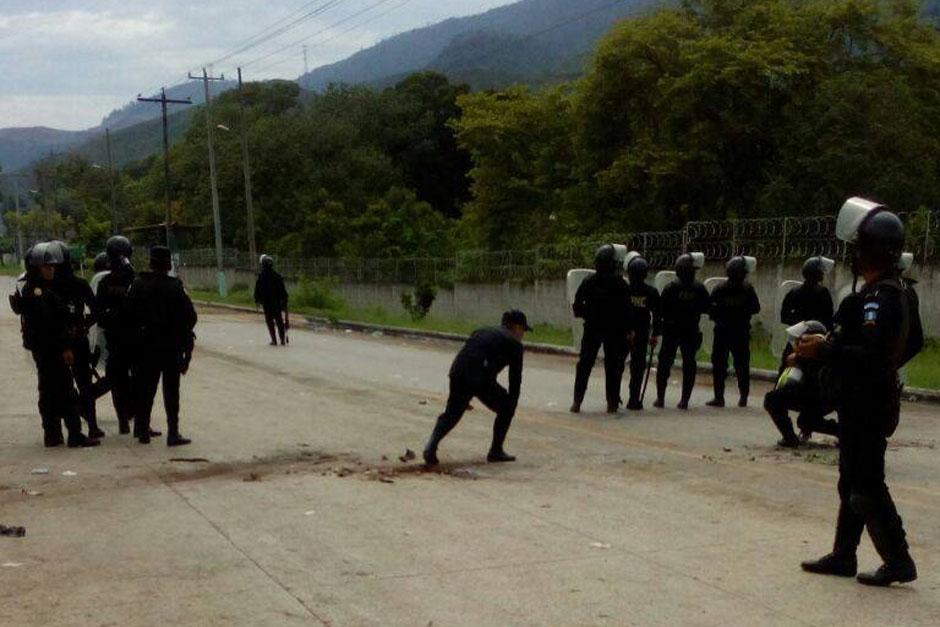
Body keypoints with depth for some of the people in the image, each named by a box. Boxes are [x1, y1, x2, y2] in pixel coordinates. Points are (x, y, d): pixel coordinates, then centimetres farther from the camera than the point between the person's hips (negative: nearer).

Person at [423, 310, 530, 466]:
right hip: (481, 378, -5)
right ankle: (496, 451, 19)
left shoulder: (481, 332, 30)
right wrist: (512, 407, 23)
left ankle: (432, 445, -4)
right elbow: (515, 379, 12)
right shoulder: (514, 344, 13)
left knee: (451, 414, 18)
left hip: (457, 373, 5)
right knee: (506, 407, 18)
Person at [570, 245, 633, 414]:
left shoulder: (589, 282, -2)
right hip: (614, 330, -2)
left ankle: (577, 401, 3)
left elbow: (577, 306, 0)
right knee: (613, 365, 5)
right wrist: (628, 330, -2)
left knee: (584, 364, 8)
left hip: (592, 329, 2)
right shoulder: (619, 283, -8)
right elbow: (626, 309, -8)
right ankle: (612, 403, 5)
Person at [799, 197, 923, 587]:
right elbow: (909, 346, 20)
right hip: (864, 402, 11)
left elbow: (871, 354, -30)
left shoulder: (879, 298, -21)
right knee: (853, 482, 16)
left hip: (867, 406, -11)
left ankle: (898, 561, 0)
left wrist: (825, 351, -26)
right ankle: (843, 556, 25)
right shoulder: (894, 293, 12)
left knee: (866, 484, -5)